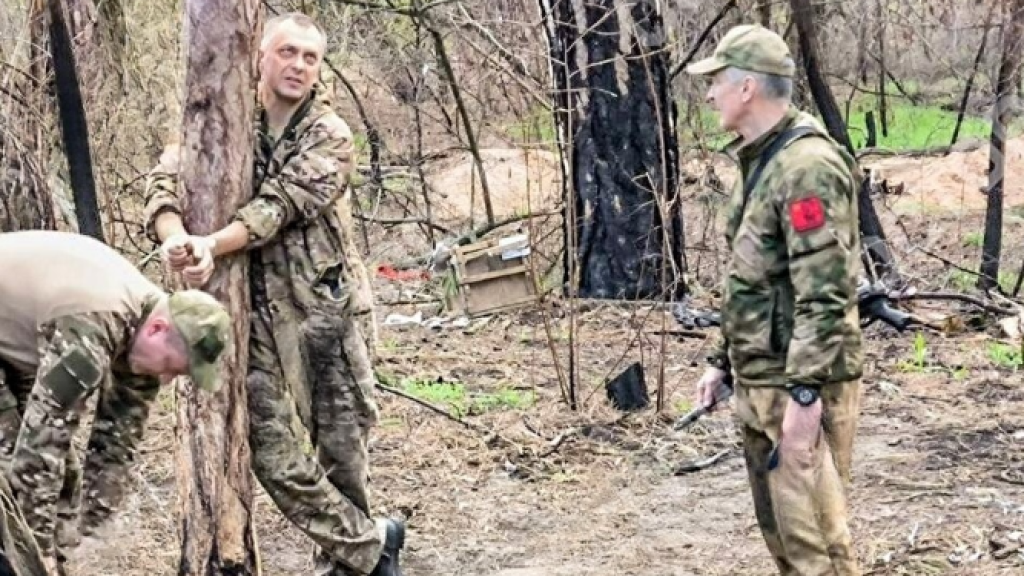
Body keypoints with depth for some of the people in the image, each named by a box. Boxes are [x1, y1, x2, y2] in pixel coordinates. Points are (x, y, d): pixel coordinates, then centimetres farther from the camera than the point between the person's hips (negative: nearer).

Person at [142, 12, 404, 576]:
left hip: (330, 305, -2)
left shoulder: (331, 136, -3)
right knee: (273, 455, -3)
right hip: (258, 312, 2)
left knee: (344, 445, 6)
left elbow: (280, 205, -17)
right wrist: (176, 236, -30)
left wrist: (212, 245, -31)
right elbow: (166, 181, -8)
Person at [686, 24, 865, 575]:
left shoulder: (807, 165, -18)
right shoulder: (757, 162, 13)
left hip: (799, 385, -10)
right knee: (778, 526, 17)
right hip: (757, 381, 10)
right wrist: (722, 360, 21)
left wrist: (804, 393, -25)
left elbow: (825, 293, -23)